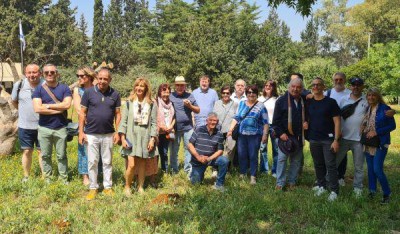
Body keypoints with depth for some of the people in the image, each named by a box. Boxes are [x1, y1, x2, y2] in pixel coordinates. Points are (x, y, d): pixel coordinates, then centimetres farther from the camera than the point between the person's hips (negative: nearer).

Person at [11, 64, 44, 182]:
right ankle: (26, 176, 24)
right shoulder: (19, 84, -4)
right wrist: (24, 111, 9)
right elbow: (14, 101, 12)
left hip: (42, 126, -2)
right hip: (24, 126, 2)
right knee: (27, 151, 12)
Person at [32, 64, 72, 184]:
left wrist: (47, 105, -11)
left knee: (61, 156, 8)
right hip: (44, 128, 1)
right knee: (45, 156, 11)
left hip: (61, 128, -1)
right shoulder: (39, 89, 0)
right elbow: (37, 109, -13)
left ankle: (64, 179, 17)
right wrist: (58, 110, -13)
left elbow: (67, 104, -14)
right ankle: (47, 178, 24)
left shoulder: (64, 88, 1)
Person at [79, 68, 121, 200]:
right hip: (91, 134, -1)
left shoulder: (115, 94, 1)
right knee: (92, 162, 7)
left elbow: (118, 114, 4)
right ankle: (93, 188, 19)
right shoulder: (89, 92, -3)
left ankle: (108, 187, 22)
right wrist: (81, 132, -5)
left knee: (107, 162, 10)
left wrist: (117, 132, -2)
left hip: (108, 135, 1)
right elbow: (82, 113, -1)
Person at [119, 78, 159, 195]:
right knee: (131, 164, -8)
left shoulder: (151, 104, 4)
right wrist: (123, 138, -4)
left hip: (145, 138, 1)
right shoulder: (129, 102, 3)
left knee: (142, 163, 7)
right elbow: (124, 120, 2)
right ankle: (127, 187, 14)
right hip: (131, 137, -1)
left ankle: (140, 187, 24)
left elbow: (154, 123, 3)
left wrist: (152, 139, -4)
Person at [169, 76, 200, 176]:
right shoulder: (170, 96, 4)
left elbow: (198, 110, 10)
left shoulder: (190, 96, 7)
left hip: (188, 127, 1)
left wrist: (190, 105, -9)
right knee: (174, 150, 9)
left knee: (189, 148, 3)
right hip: (175, 128, 0)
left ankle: (188, 169, 13)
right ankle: (174, 170, 22)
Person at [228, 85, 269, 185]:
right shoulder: (241, 104, 11)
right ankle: (242, 174, 21)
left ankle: (253, 176, 8)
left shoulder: (261, 106, 0)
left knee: (253, 156, -1)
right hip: (242, 134, 3)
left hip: (255, 135, -3)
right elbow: (236, 118, 11)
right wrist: (230, 129, 4)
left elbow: (265, 122, -1)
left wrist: (265, 135, -8)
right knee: (241, 155, 7)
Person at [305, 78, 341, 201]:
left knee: (330, 165, -3)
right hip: (314, 140, 4)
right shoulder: (308, 103, 7)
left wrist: (336, 140, -13)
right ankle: (321, 185, 27)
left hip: (328, 139, -4)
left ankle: (334, 190, 5)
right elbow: (305, 117, 20)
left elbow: (337, 122, -7)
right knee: (318, 164, 13)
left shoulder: (331, 102, -5)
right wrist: (305, 123, -4)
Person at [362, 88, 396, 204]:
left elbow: (392, 125, -9)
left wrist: (376, 132, -17)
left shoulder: (385, 109, -10)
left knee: (377, 169, -10)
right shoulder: (366, 109, 7)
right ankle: (372, 191, 25)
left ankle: (387, 194, 6)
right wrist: (363, 132, -1)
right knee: (370, 168, 12)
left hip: (380, 143, -6)